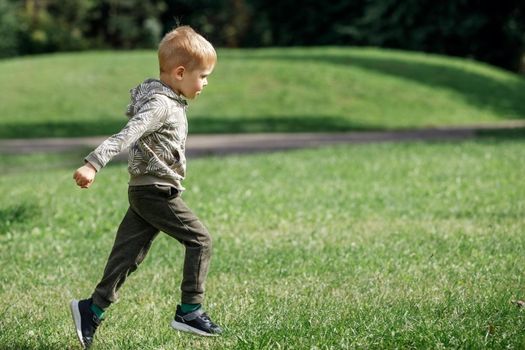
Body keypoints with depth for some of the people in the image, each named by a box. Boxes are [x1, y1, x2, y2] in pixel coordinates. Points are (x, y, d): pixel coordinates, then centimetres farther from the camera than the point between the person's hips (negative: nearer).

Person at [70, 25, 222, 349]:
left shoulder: (168, 101, 13)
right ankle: (190, 311, 1)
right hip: (157, 192, -9)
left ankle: (93, 310, 6)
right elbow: (125, 136, -29)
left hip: (145, 192, 9)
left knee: (127, 255, 7)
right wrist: (93, 164, -38)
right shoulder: (161, 105, -18)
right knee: (200, 240, -2)